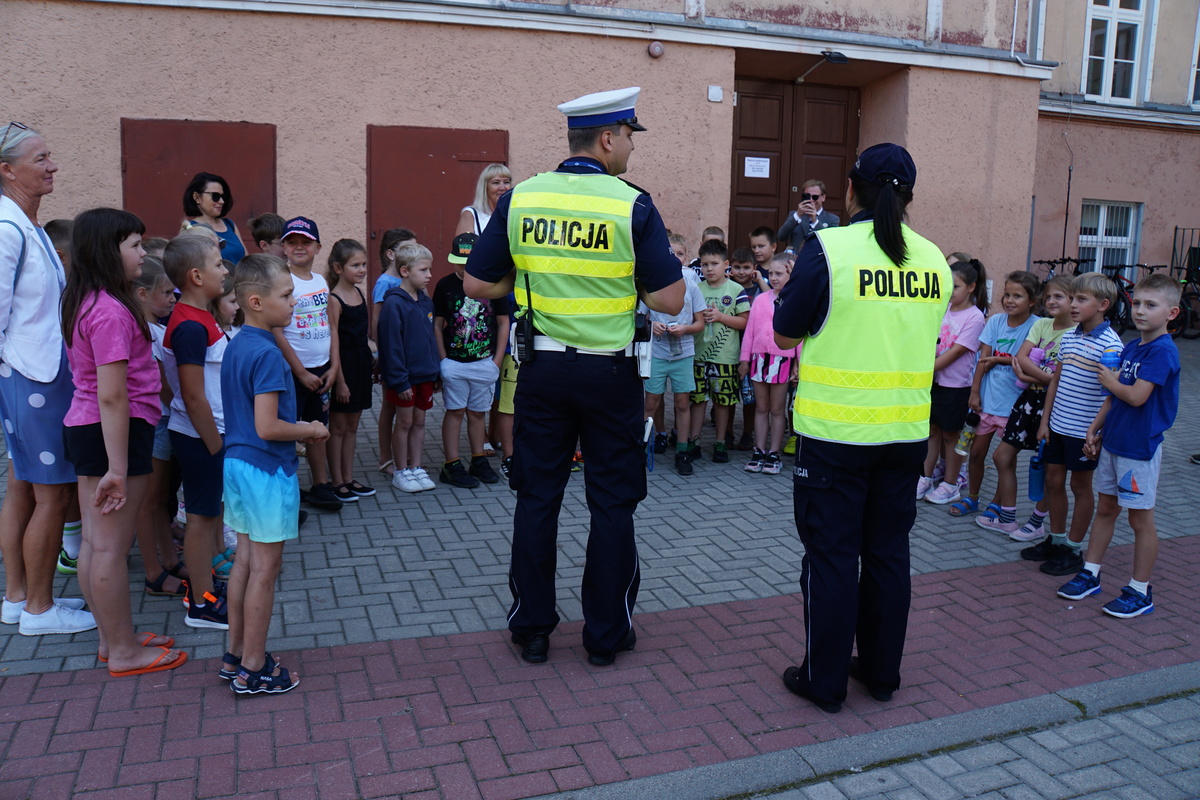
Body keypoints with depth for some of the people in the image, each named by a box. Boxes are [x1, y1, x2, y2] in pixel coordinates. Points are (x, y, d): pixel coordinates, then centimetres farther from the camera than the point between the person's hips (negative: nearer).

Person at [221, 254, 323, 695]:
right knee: (265, 568, 2)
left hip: (237, 461, 9)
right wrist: (312, 431, -9)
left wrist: (299, 427, 13)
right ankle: (252, 669, 13)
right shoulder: (267, 354, -20)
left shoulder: (236, 346, 9)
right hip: (266, 469, -9)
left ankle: (236, 655, 28)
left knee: (246, 562, 17)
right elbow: (267, 427, -24)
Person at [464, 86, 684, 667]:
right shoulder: (633, 206, -11)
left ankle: (532, 629, 22)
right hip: (610, 373, -2)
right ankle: (606, 634, 19)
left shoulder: (520, 198, -1)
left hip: (543, 368, 3)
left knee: (537, 498, 12)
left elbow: (477, 284, 1)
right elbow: (669, 299, -11)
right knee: (611, 503, 9)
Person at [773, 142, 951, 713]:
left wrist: (788, 290, 13)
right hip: (908, 430, 5)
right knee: (888, 550, 16)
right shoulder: (933, 259, 3)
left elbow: (785, 335, -4)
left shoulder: (828, 248, -13)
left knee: (831, 554, 6)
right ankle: (881, 671, 29)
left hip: (836, 433, -5)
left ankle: (824, 680, 16)